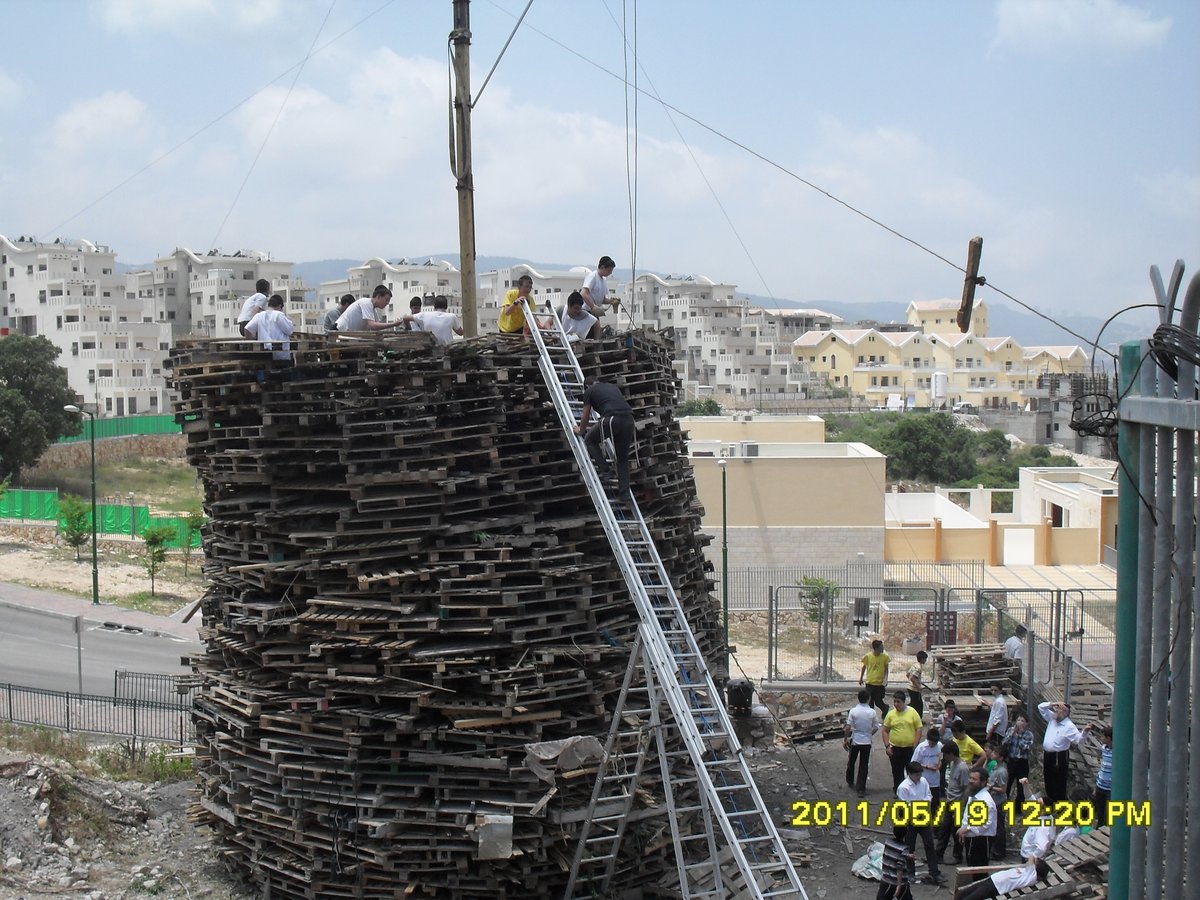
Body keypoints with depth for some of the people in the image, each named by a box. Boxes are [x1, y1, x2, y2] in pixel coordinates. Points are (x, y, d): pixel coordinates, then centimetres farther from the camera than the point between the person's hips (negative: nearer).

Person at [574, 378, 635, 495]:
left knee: (590, 440, 21)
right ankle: (624, 490, 10)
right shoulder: (612, 386, 34)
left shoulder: (589, 391, 18)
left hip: (612, 419, -5)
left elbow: (585, 416, 23)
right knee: (623, 457, 17)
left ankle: (605, 470, 11)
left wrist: (581, 431, 42)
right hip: (629, 419, 5)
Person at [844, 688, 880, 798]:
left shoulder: (853, 711, -12)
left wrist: (846, 739, 1)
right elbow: (876, 728, -3)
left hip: (854, 740, 0)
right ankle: (861, 788, 5)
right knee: (864, 765, 6)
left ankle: (850, 781, 39)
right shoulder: (872, 712, -10)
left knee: (851, 761, 21)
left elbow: (848, 727, -12)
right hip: (866, 742, 0)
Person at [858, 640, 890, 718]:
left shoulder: (885, 657, -6)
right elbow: (863, 668, 9)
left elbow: (886, 669, 2)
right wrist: (860, 678, 5)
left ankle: (885, 707, 37)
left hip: (880, 684, -1)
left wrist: (885, 679, -11)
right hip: (870, 683, 1)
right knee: (870, 703, 3)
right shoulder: (868, 656, -7)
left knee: (879, 703, 4)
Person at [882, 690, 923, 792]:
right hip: (895, 749, 2)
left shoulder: (912, 712, -4)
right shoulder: (890, 714, 1)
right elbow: (885, 731, 6)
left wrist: (915, 746, -8)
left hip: (910, 748, -2)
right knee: (897, 773, 9)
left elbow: (918, 729, -3)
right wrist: (887, 746, -3)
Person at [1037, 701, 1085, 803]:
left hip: (1060, 757, -8)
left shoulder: (1069, 726, -17)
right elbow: (1040, 707, 10)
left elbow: (1078, 738, -26)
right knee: (1048, 778, 22)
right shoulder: (1052, 718, 5)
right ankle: (1051, 798, 40)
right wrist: (1051, 705, -6)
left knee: (1059, 781, 1)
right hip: (1047, 755, 8)